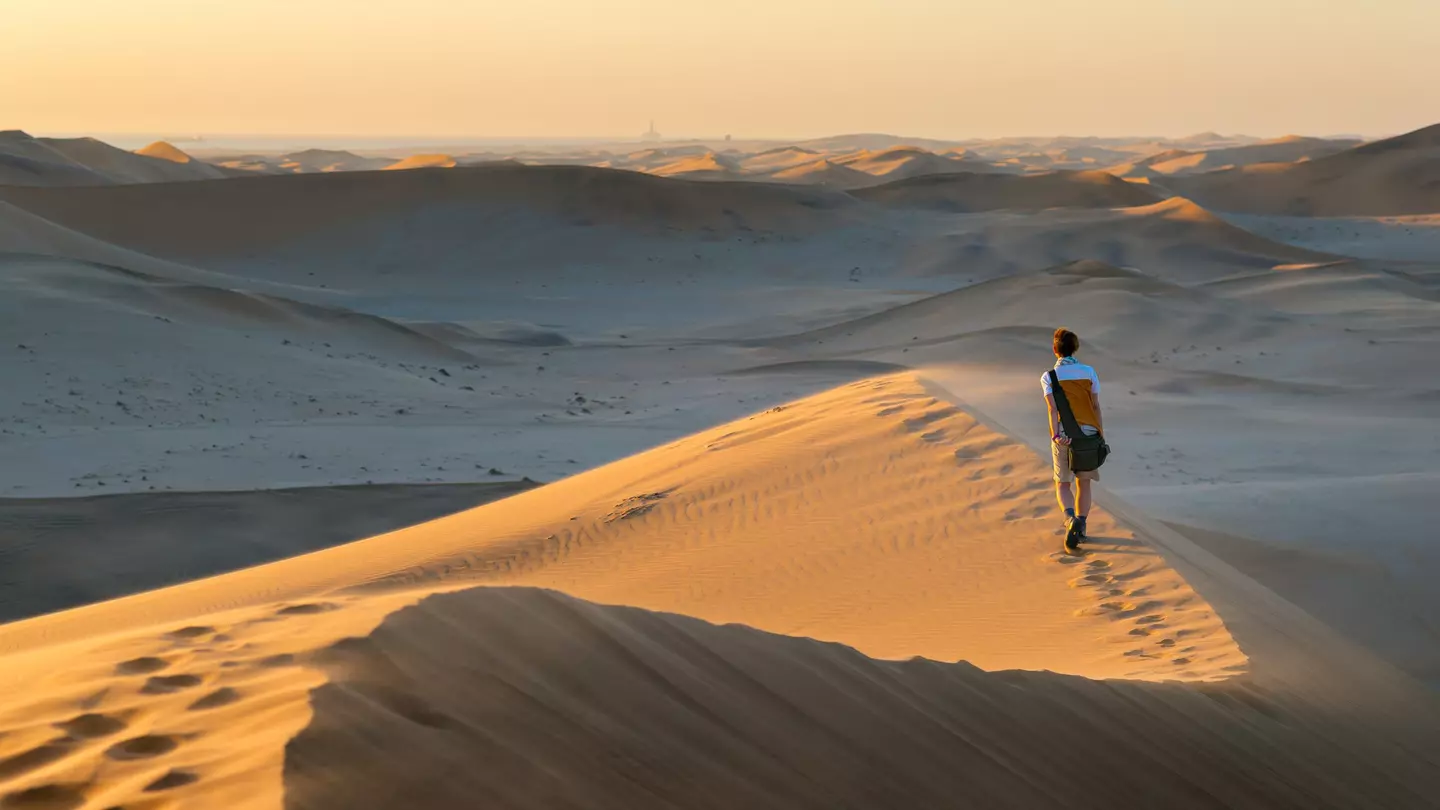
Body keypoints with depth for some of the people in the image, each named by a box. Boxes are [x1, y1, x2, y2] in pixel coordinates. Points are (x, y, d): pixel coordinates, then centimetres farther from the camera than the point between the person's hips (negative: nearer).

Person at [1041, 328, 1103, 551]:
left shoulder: (1048, 377, 0)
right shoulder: (1088, 372, 5)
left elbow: (1053, 408, -13)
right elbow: (1095, 406, 3)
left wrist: (1056, 435, -23)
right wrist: (1101, 435, 9)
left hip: (1064, 435, -1)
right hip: (1088, 432, 1)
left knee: (1062, 484, 9)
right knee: (1083, 482, 16)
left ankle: (1071, 519, -18)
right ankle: (1080, 527, 12)